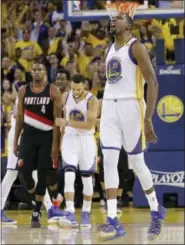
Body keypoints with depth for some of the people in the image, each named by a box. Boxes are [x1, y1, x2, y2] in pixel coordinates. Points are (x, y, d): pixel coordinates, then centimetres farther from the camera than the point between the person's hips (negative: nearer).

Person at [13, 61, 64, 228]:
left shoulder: (53, 91, -5)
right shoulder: (23, 91, 6)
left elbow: (57, 119, -8)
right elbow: (20, 118, 11)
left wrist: (55, 144, -15)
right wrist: (15, 141, 7)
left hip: (47, 136, -3)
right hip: (28, 135, 3)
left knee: (44, 173, -6)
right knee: (24, 172, -7)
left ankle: (36, 212, 0)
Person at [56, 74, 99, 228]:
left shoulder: (92, 100, -14)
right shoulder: (65, 97, 0)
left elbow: (90, 124, -23)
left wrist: (67, 123, -27)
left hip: (86, 140, -2)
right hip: (69, 139, 2)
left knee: (87, 178, 6)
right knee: (69, 176, -14)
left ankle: (86, 214, 21)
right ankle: (70, 215, -21)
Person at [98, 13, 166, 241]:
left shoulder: (136, 47, -6)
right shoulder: (110, 50, 17)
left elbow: (153, 83, -11)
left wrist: (148, 118, -19)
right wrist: (109, 110, 22)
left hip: (131, 106, -6)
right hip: (109, 106, 6)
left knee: (136, 162, 2)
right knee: (109, 161, -7)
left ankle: (156, 211, 24)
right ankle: (113, 221, -11)